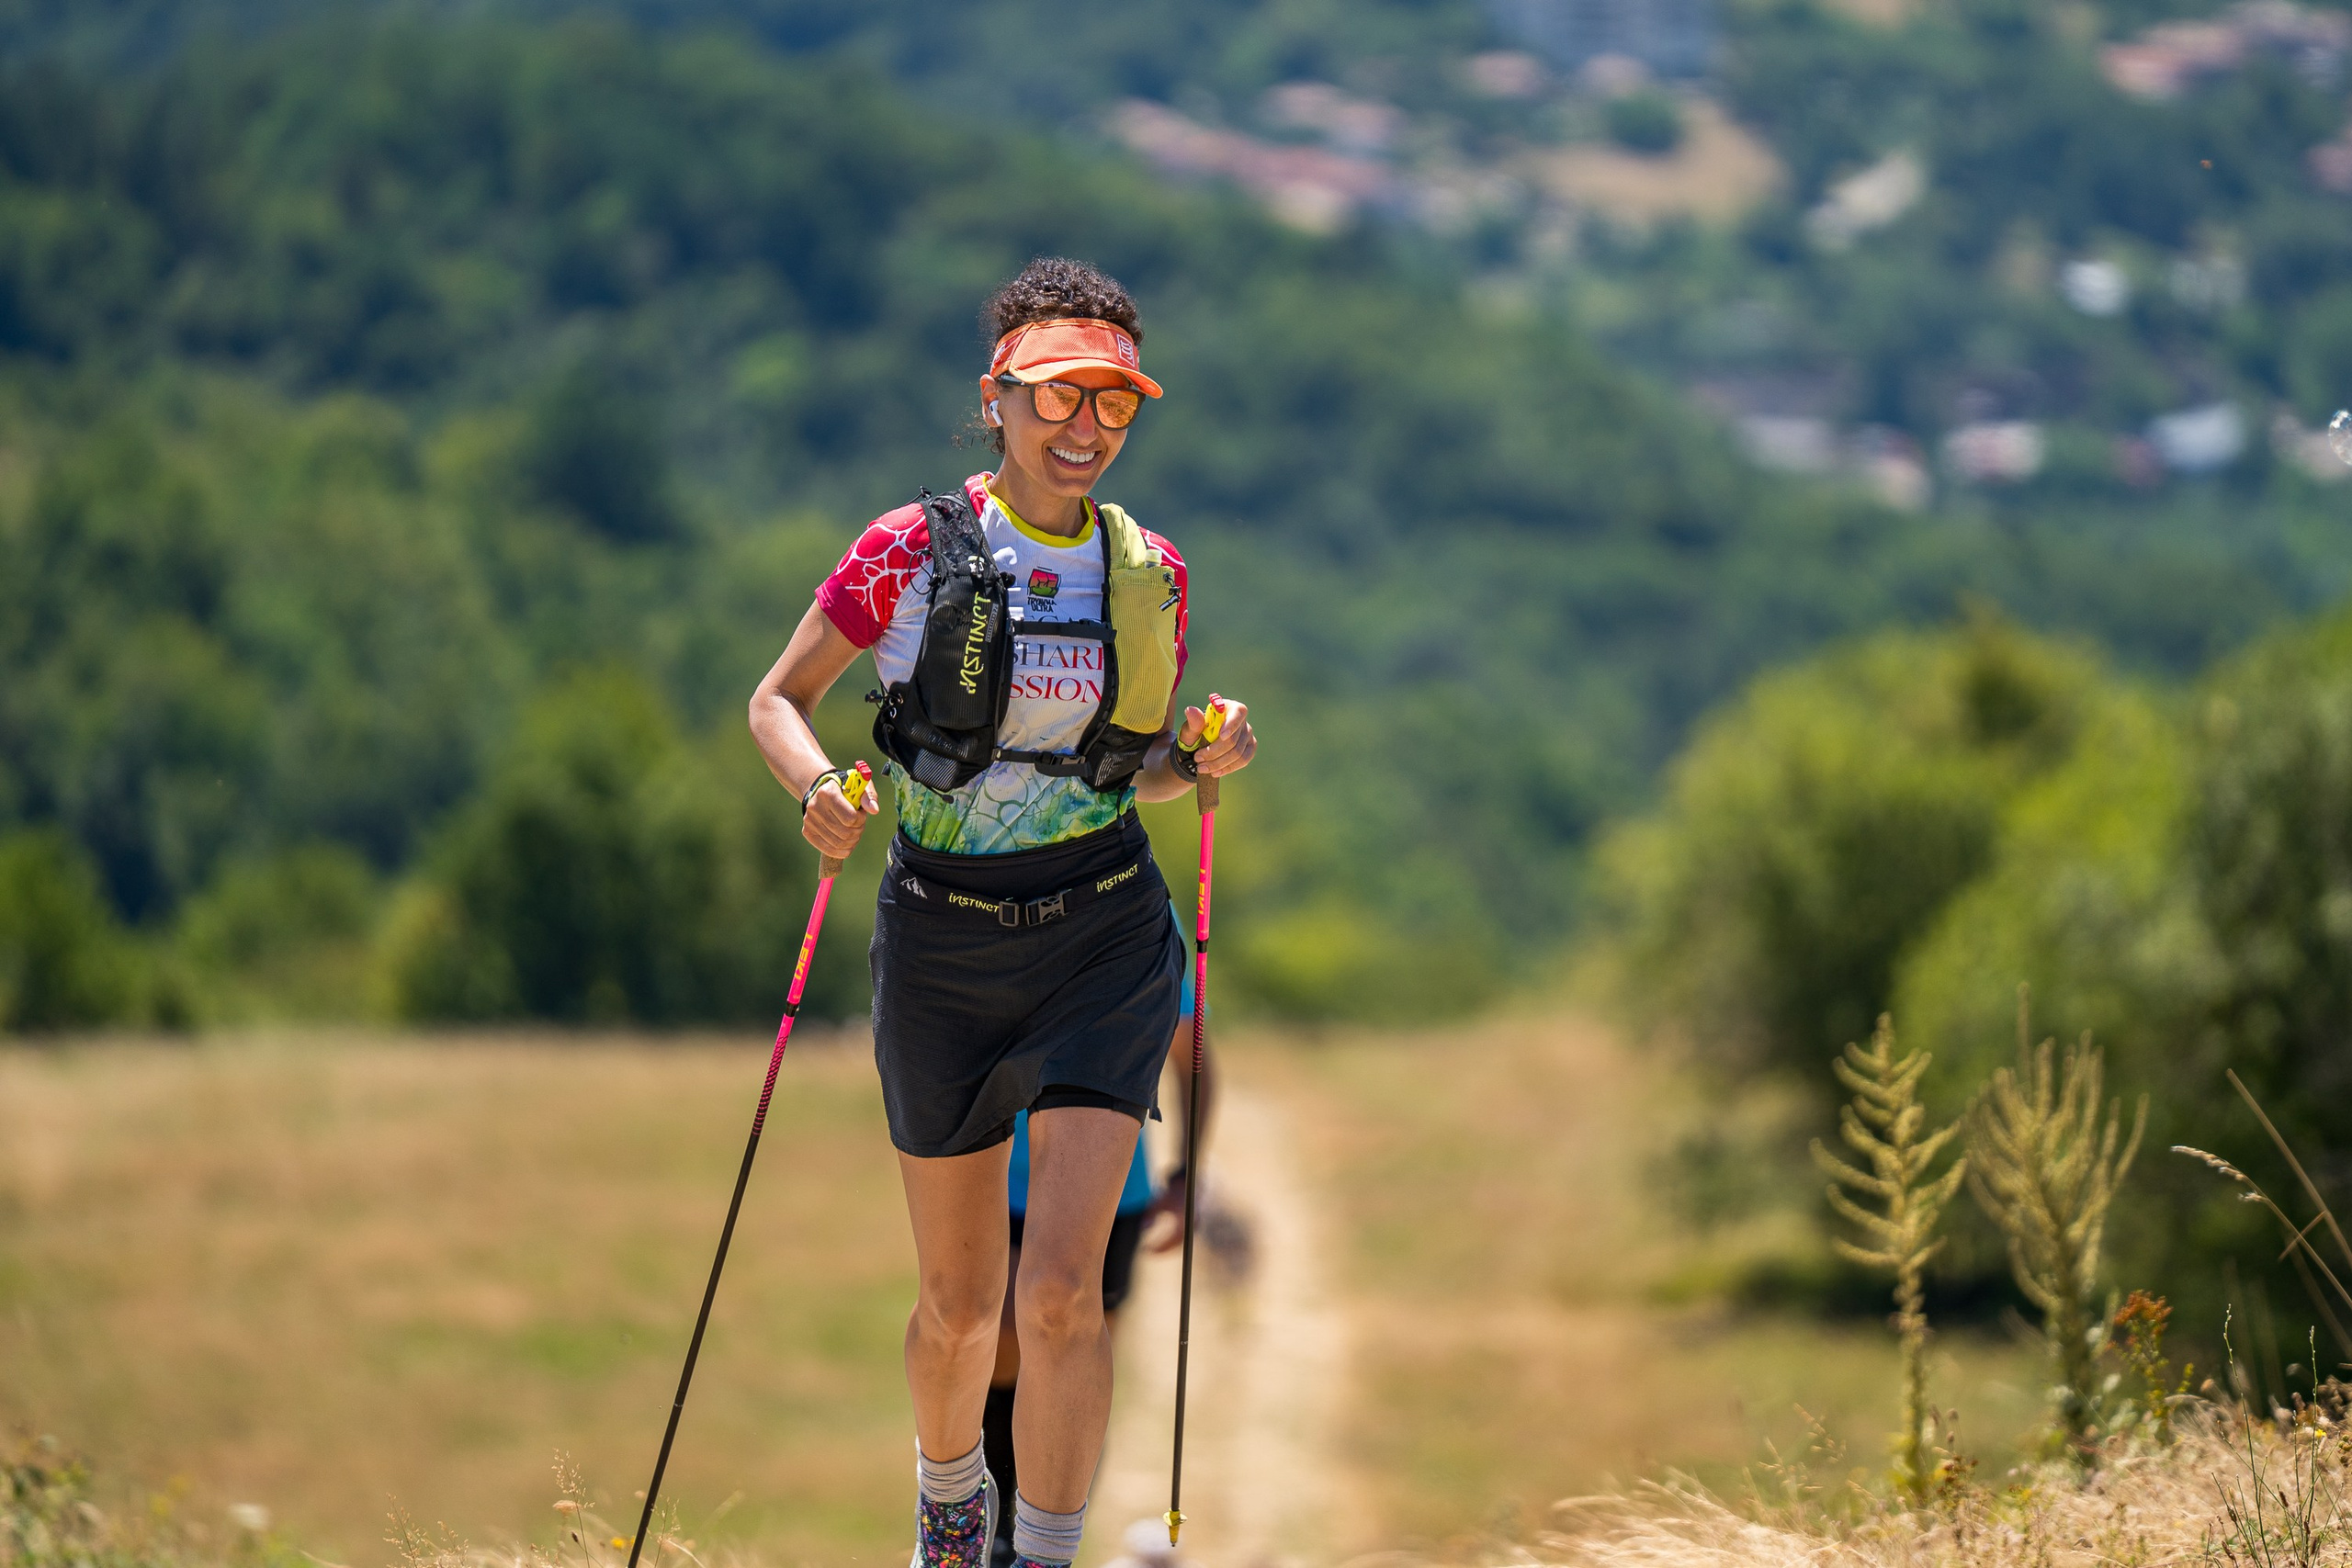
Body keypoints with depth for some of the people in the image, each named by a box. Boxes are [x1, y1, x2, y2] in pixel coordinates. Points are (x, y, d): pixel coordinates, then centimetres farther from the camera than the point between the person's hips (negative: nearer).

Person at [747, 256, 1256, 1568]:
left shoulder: (1149, 571, 3)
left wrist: (1203, 757, -7)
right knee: (959, 1307, 11)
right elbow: (779, 699, 2)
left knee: (1062, 1292, -15)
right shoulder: (912, 551, -6)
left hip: (1104, 937, 1)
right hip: (946, 938, -1)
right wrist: (819, 788, -19)